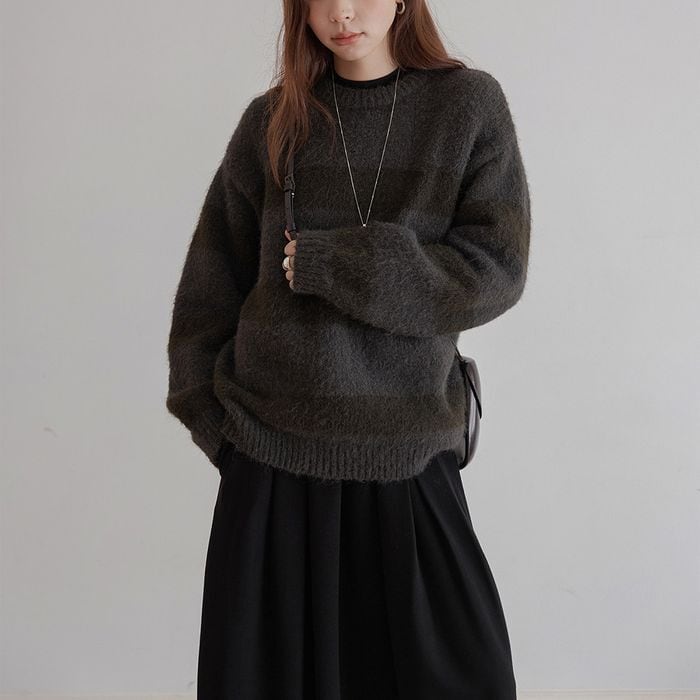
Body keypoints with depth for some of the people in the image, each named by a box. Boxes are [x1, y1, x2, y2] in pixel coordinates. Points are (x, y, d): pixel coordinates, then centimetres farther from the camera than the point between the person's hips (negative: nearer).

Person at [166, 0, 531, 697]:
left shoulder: (470, 105, 0)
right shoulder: (272, 122, 4)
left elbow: (496, 270, -9)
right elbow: (211, 284, 9)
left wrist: (330, 262, -14)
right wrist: (211, 411, 3)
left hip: (409, 456, -1)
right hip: (272, 455, 1)